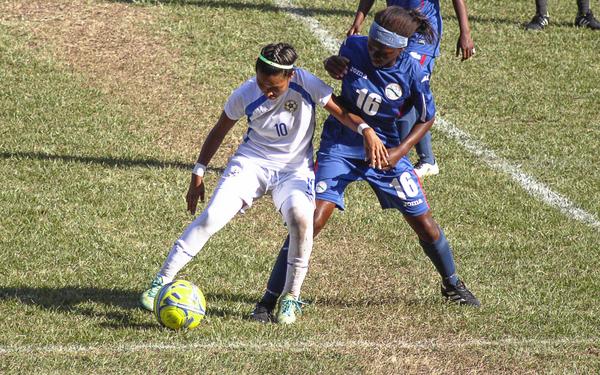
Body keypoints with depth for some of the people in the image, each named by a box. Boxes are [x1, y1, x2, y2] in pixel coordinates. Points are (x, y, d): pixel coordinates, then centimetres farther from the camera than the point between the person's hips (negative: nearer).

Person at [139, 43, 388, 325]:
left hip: (295, 167, -1)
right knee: (212, 216, -19)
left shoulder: (307, 85, -18)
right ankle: (161, 282, -7)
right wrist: (198, 173, 5)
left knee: (300, 216, -32)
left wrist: (366, 130, -29)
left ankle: (290, 298, -14)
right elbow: (219, 131, 4)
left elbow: (342, 113, -8)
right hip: (252, 162, 1)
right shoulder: (245, 95, -13)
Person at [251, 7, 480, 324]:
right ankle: (268, 302, -13)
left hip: (385, 150, 1)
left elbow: (426, 119, -2)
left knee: (424, 223, 8)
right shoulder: (354, 47, -17)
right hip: (340, 147, -1)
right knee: (312, 219, -17)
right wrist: (331, 64, -15)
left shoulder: (412, 73, -18)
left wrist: (399, 151, -15)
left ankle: (452, 285, 38)